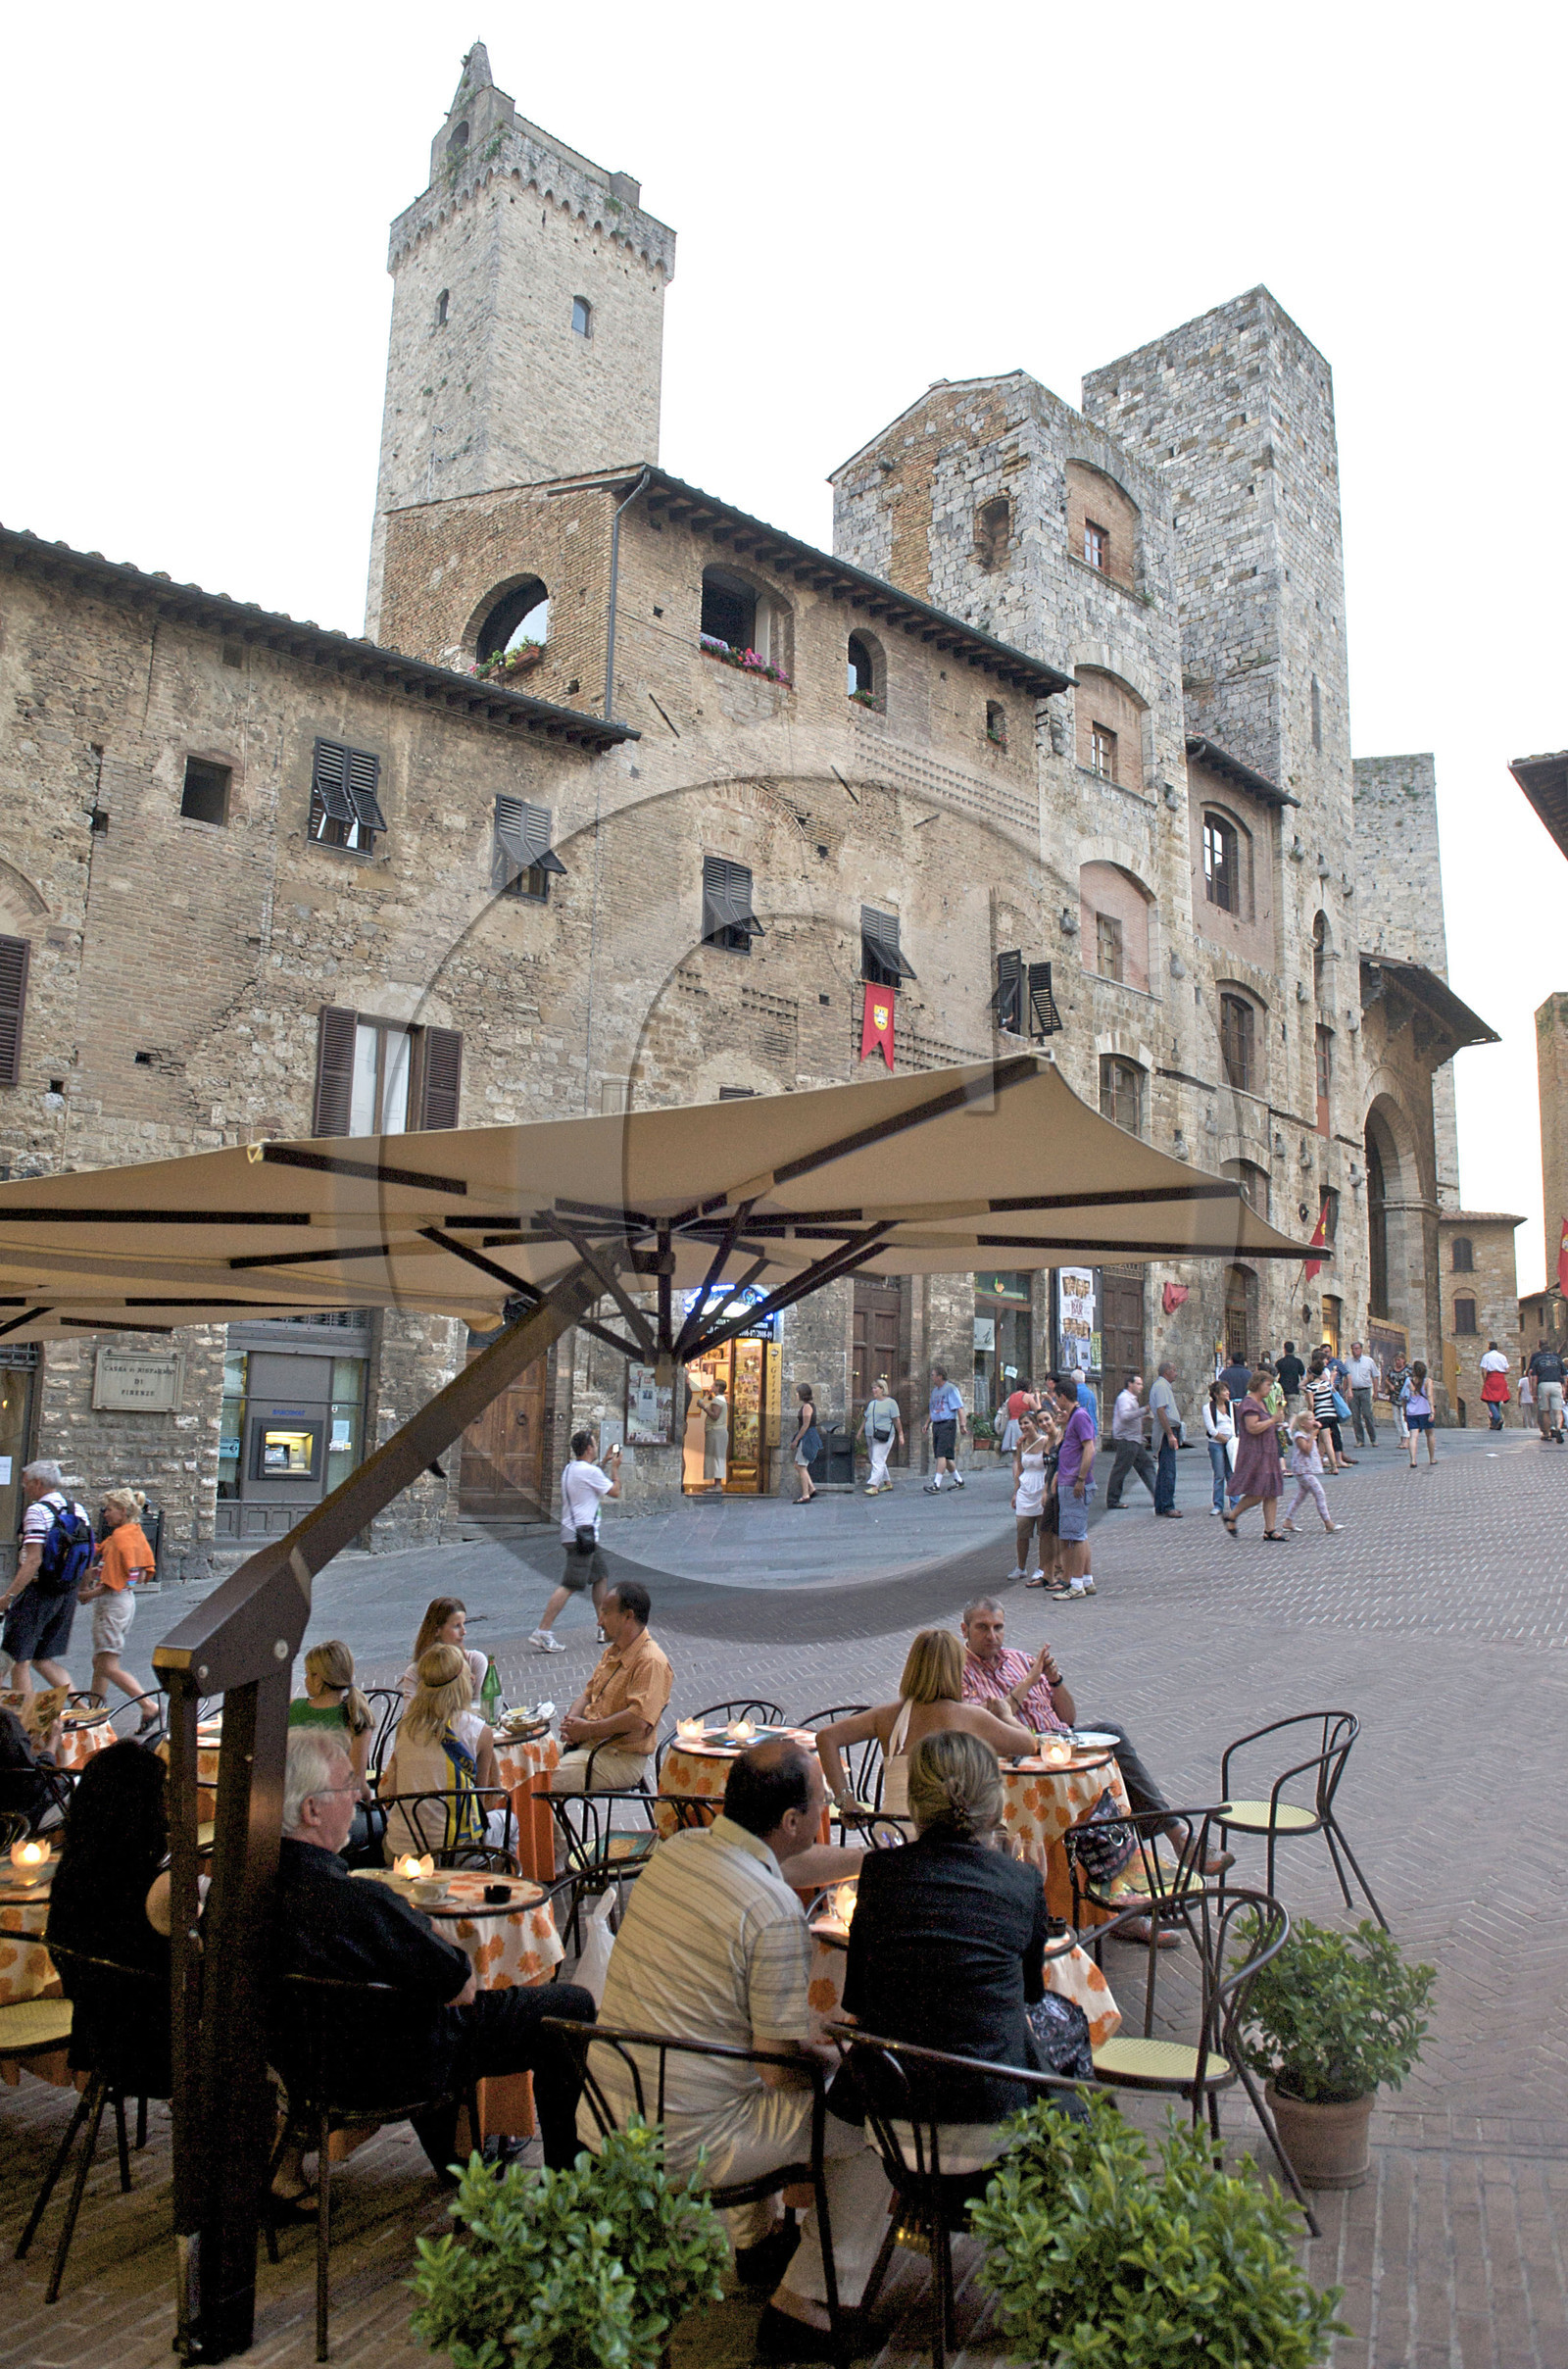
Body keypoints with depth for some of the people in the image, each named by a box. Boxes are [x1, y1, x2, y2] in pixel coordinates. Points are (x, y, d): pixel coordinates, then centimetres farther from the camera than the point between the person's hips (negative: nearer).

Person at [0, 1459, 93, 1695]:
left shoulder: (37, 1511, -12)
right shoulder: (79, 1510, 10)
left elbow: (33, 1561, -20)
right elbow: (87, 1561, 13)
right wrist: (77, 1591, 23)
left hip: (37, 1592, -7)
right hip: (67, 1596, 7)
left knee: (20, 1661, 4)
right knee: (46, 1659, 14)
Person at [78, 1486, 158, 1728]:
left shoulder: (119, 1537, -19)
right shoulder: (137, 1534, 9)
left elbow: (112, 1583, -20)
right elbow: (143, 1574, 13)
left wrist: (87, 1595, -7)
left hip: (113, 1603, -10)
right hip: (128, 1600, 10)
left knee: (109, 1667, -8)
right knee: (99, 1661, 18)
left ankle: (149, 1705, -12)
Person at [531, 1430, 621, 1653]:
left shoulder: (570, 1469, 13)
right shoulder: (590, 1471, -14)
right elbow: (615, 1491, -4)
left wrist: (606, 1462, 33)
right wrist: (615, 1467, 8)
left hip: (572, 1532, 10)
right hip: (582, 1534, -10)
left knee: (601, 1574, 18)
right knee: (570, 1585, -12)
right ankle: (542, 1632, -15)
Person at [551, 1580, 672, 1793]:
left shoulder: (652, 1662, -17)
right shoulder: (611, 1653, 15)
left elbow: (639, 1719, -26)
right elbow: (588, 1694, 21)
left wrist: (588, 1730, -18)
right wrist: (571, 1723, -1)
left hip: (622, 1758, -9)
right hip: (586, 1743, 9)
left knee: (551, 1782, -23)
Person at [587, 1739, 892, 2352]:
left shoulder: (675, 1849, -1)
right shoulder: (775, 1912, -24)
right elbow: (783, 2069, -16)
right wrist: (836, 2056, 5)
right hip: (684, 2146, -7)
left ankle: (755, 2244, 46)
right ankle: (803, 2309, 13)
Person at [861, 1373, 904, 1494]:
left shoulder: (891, 1403, -3)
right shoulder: (871, 1403, 17)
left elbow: (897, 1420, -6)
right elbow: (866, 1419, 21)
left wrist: (900, 1435, -9)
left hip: (883, 1437, -8)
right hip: (871, 1437, 8)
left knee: (878, 1461, -14)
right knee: (877, 1461, 13)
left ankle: (874, 1486, -19)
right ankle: (887, 1483, 25)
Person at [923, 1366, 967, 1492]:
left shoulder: (951, 1388, -7)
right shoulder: (934, 1390, 18)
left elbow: (959, 1408, -12)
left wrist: (962, 1424, -19)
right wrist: (927, 1423, 20)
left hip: (948, 1424, -8)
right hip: (936, 1425, 9)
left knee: (942, 1454, -14)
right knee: (945, 1456, 11)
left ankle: (936, 1485, -19)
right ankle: (958, 1480, 25)